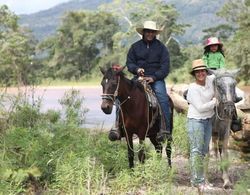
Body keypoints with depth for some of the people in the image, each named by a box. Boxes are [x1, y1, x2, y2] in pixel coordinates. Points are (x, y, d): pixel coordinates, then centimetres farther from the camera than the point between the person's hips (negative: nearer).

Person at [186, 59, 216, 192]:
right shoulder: (193, 88, -17)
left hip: (209, 121, 7)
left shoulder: (210, 80, 0)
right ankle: (197, 180, -2)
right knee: (196, 150, -6)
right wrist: (214, 102, -12)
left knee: (205, 150, 12)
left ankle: (202, 178, 20)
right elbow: (200, 108, -20)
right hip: (196, 120, -7)